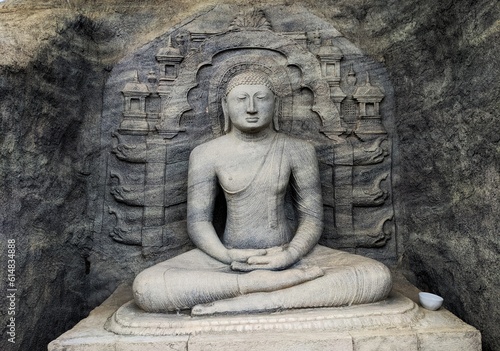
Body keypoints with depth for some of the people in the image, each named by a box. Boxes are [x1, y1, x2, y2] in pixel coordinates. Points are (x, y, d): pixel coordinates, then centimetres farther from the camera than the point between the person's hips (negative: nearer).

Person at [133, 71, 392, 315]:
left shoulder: (298, 151, 0)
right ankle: (281, 282, -26)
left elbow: (312, 217, 1)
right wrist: (229, 257, -19)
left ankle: (253, 302, -26)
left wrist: (290, 255, -18)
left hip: (287, 253, 1)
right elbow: (198, 220, -1)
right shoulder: (207, 154, -2)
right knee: (146, 287, -26)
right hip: (230, 255, 0)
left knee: (378, 277, -22)